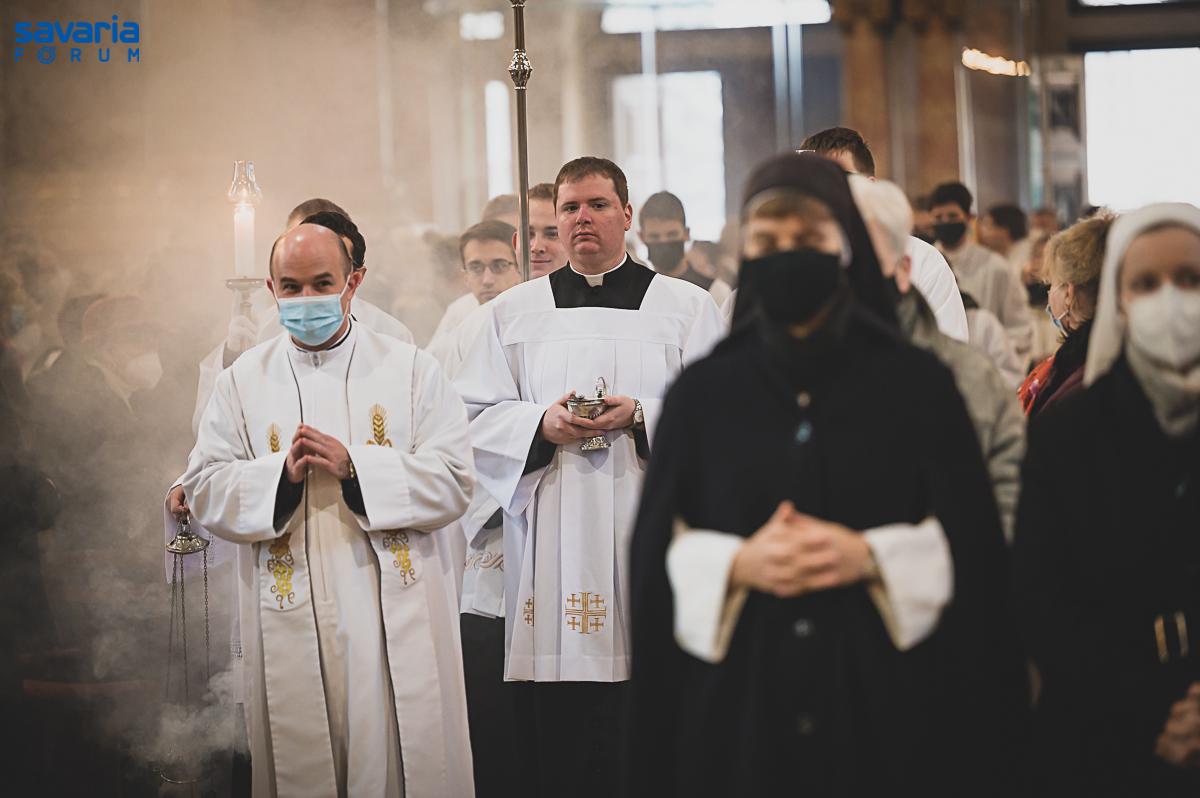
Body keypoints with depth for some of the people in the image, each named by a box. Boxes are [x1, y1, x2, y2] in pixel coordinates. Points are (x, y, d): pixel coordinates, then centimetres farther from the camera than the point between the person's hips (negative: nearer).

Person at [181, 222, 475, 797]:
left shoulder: (411, 370, 7)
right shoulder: (243, 381, 11)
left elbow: (453, 482, -2)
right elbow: (204, 492, 4)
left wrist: (355, 466, -13)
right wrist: (282, 471, -12)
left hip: (394, 615, -1)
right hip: (292, 619, 1)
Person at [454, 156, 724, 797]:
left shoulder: (685, 306, 9)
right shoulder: (514, 311, 14)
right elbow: (474, 417, 9)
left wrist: (642, 416, -13)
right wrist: (542, 425, -8)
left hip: (647, 527, -1)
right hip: (550, 543, 1)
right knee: (551, 732, -3)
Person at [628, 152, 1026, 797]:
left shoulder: (917, 384, 2)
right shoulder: (701, 393, 5)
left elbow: (969, 545, -1)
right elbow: (657, 556, 3)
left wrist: (870, 558, -17)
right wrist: (737, 566, -15)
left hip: (888, 703, -1)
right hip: (737, 703, 1)